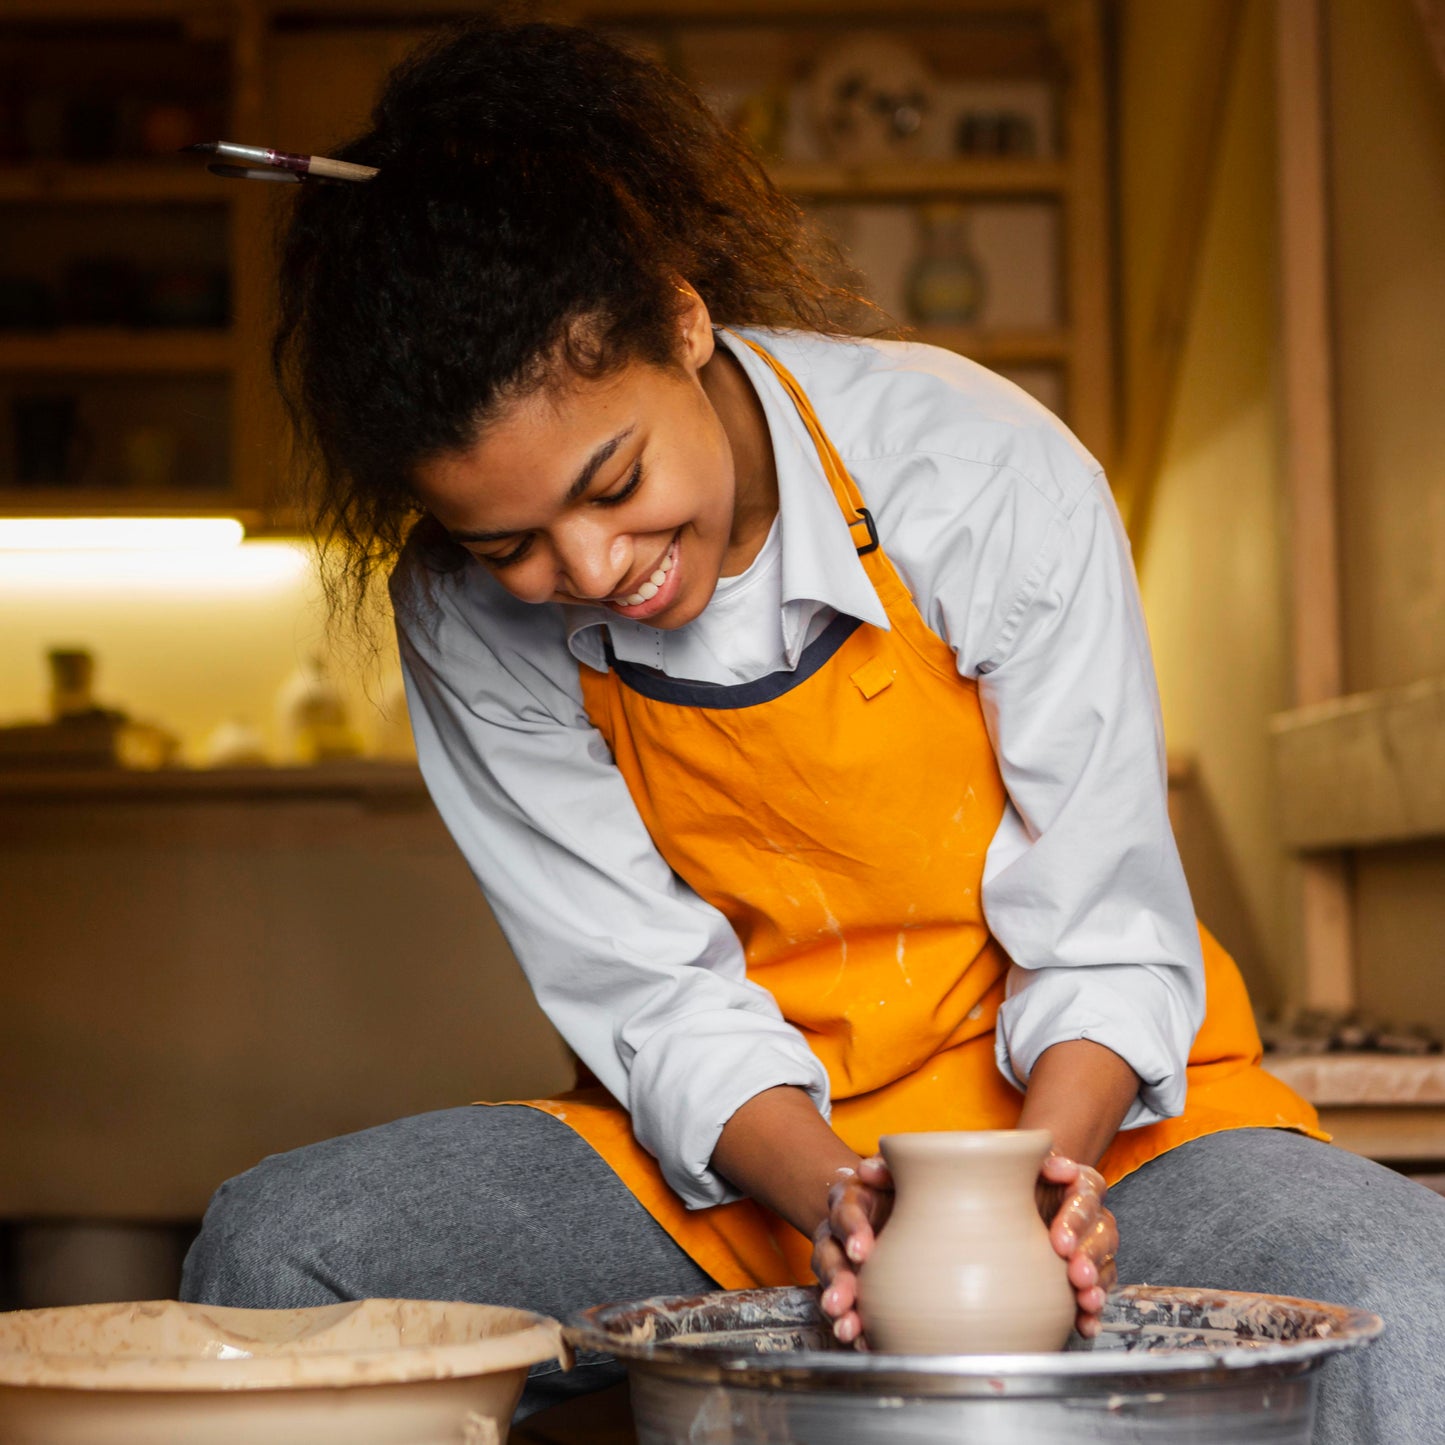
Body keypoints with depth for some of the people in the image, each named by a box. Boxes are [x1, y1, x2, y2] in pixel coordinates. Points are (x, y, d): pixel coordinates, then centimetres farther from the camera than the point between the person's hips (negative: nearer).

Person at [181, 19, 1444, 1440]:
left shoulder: (989, 476, -19)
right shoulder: (469, 619, -11)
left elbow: (1104, 935, -11)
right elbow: (655, 997, -7)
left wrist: (1040, 1173, -29)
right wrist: (831, 1198, -25)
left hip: (1070, 1103, -2)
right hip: (735, 1147, 3)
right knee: (272, 1252, -20)